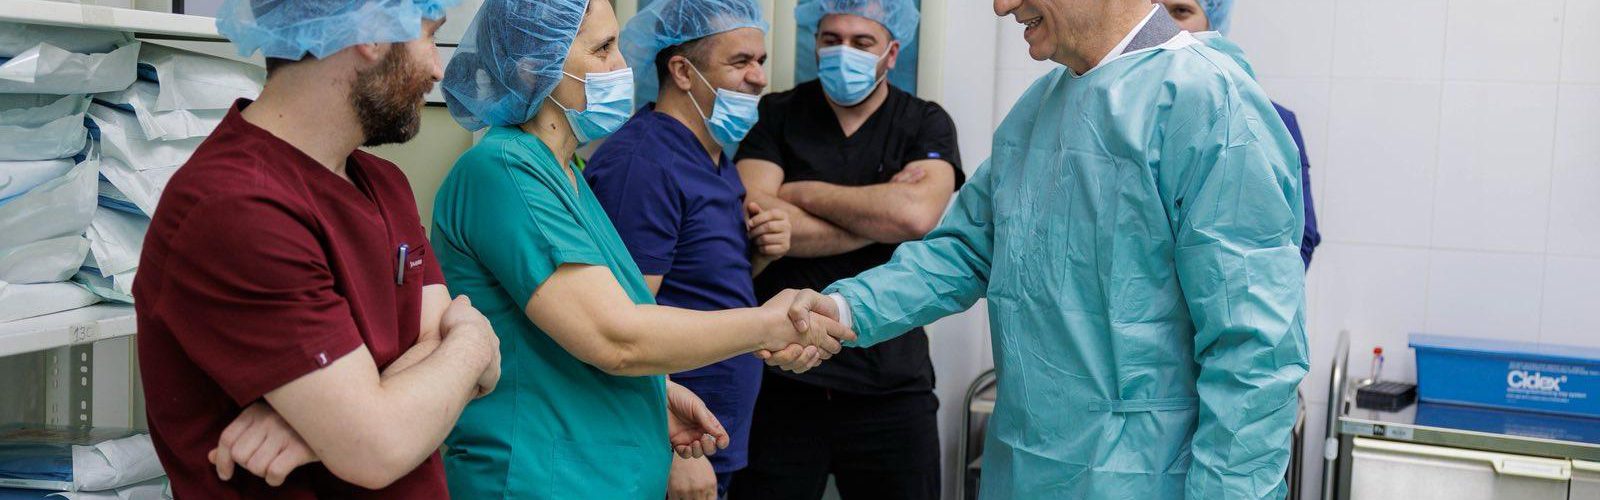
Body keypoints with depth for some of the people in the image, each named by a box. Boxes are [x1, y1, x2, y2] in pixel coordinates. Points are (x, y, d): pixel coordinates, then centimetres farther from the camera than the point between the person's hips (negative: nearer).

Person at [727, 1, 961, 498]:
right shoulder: (776, 116, 4)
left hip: (890, 387, 0)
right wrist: (880, 219, -11)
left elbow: (916, 214, -17)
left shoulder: (926, 124, 3)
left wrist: (801, 192, -7)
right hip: (781, 380, 0)